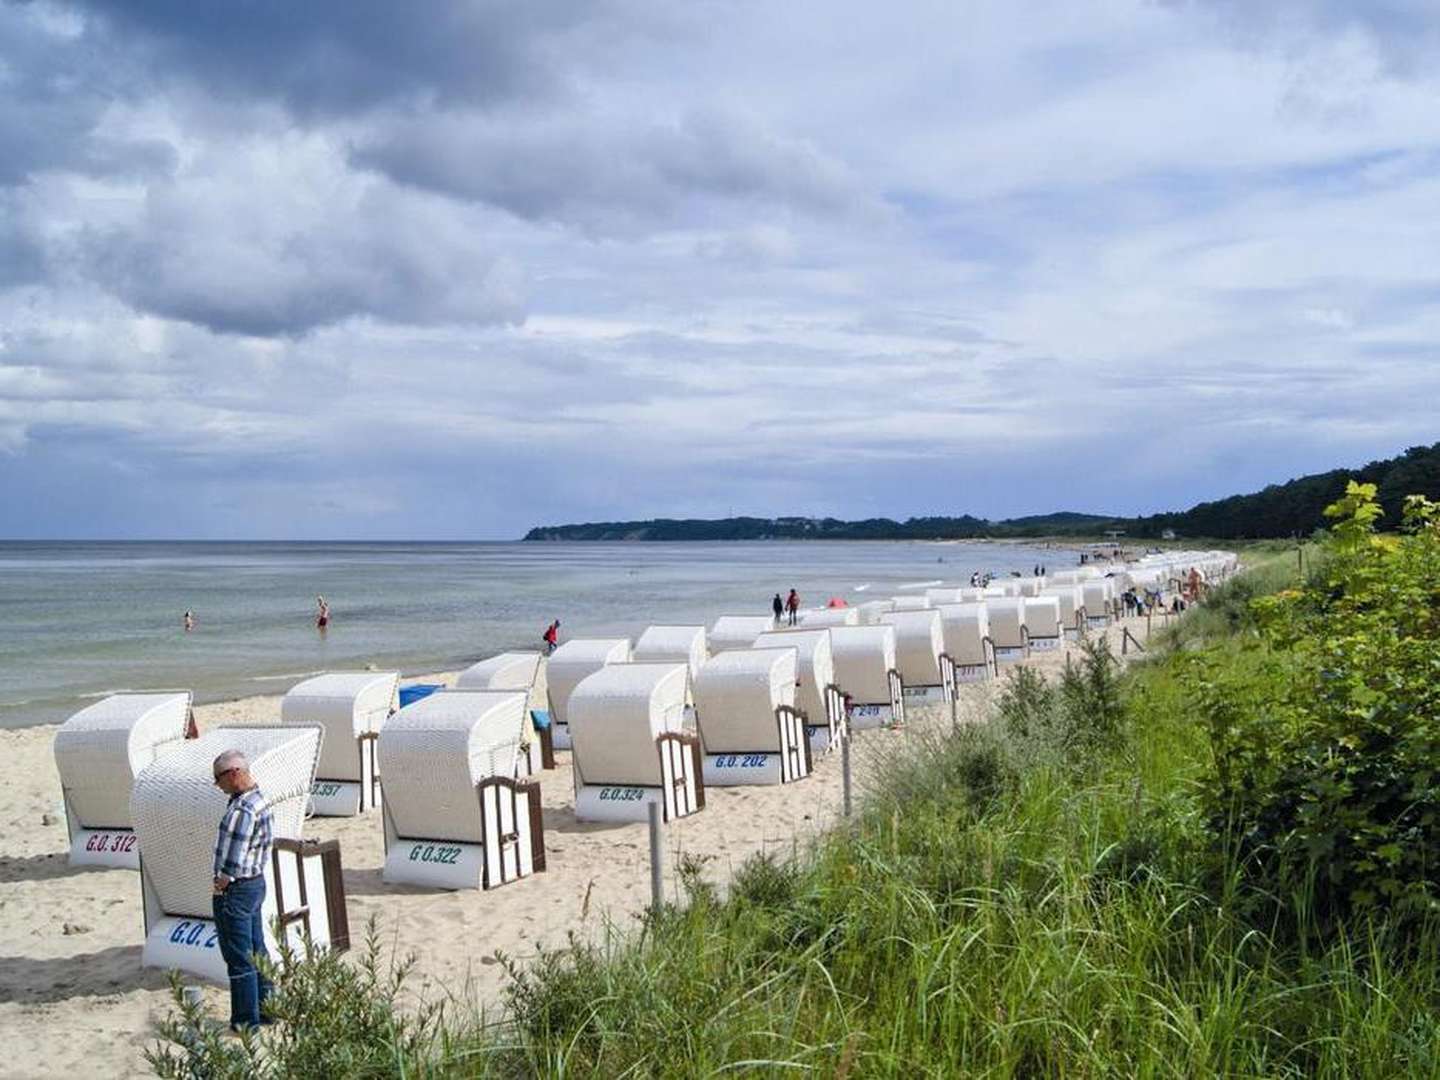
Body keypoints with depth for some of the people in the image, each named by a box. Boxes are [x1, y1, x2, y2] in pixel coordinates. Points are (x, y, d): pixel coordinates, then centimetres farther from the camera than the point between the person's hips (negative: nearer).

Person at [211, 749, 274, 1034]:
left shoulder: (244, 810, -25)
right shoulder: (259, 799, 7)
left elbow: (234, 862, -24)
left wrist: (220, 885, -8)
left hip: (236, 890, -10)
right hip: (256, 883, 10)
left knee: (239, 957, 2)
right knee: (257, 951, 18)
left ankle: (246, 1020, 11)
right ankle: (266, 1008, 27)